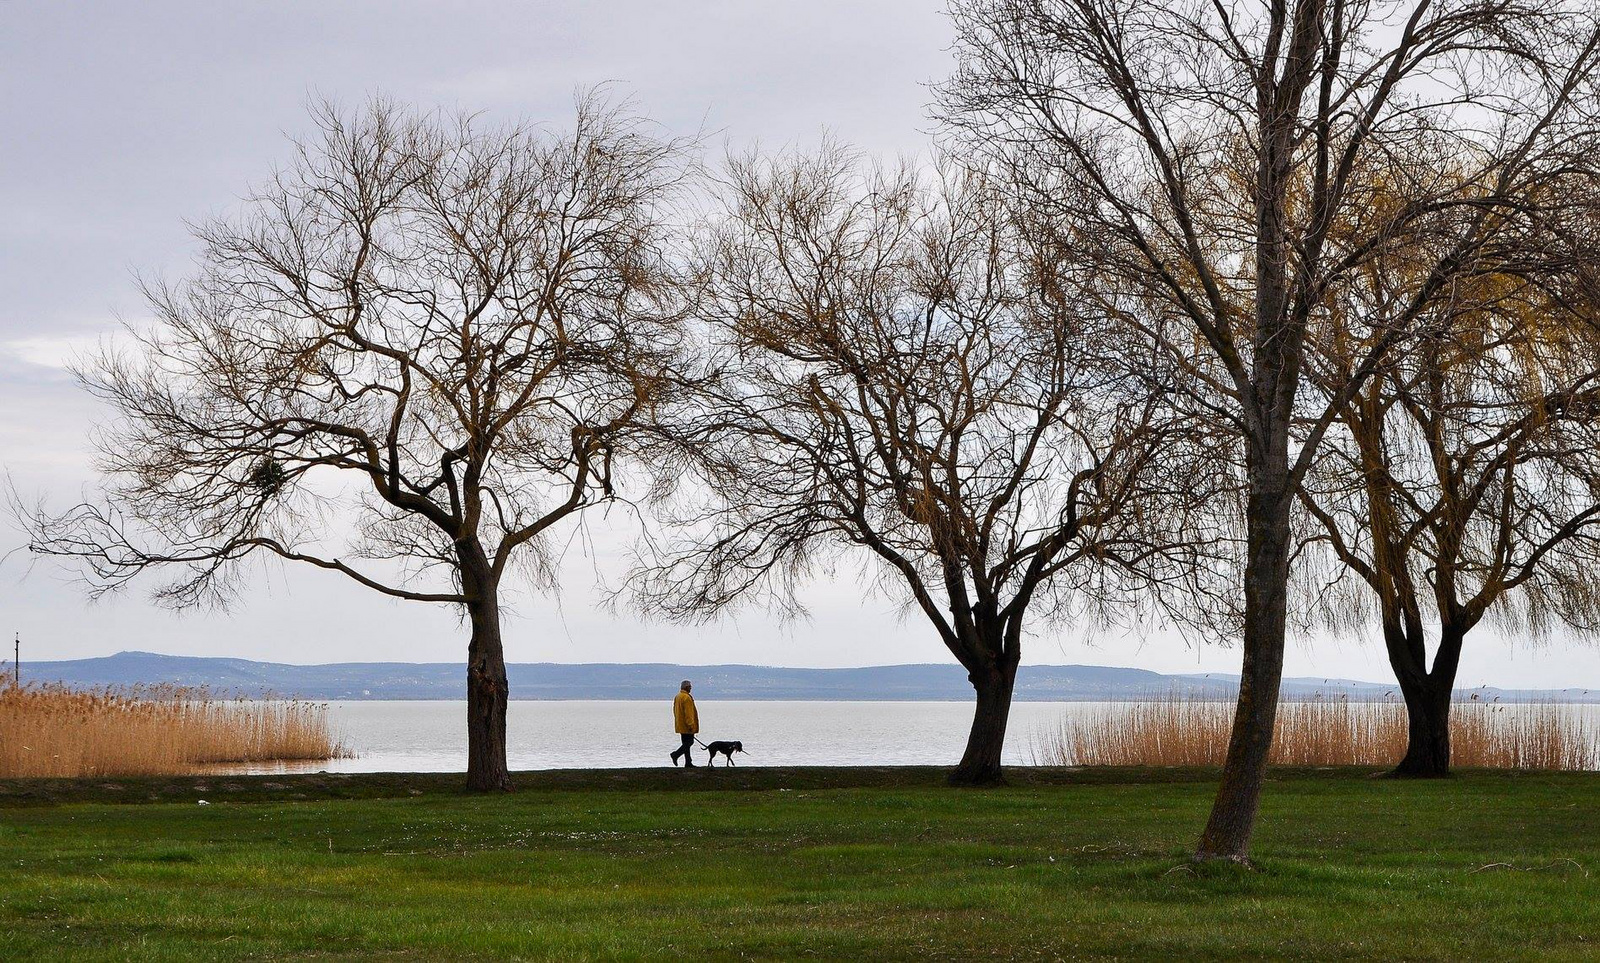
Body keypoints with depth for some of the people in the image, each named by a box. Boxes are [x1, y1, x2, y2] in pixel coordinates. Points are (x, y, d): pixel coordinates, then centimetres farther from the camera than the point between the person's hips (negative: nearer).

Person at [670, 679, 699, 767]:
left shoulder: (677, 697, 14)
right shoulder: (686, 697, -17)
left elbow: (675, 711, 21)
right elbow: (688, 713, -21)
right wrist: (690, 724, -20)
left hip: (680, 726, 10)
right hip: (687, 726, -10)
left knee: (686, 743, 11)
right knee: (690, 742, -6)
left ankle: (688, 762, 10)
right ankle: (676, 754, -15)